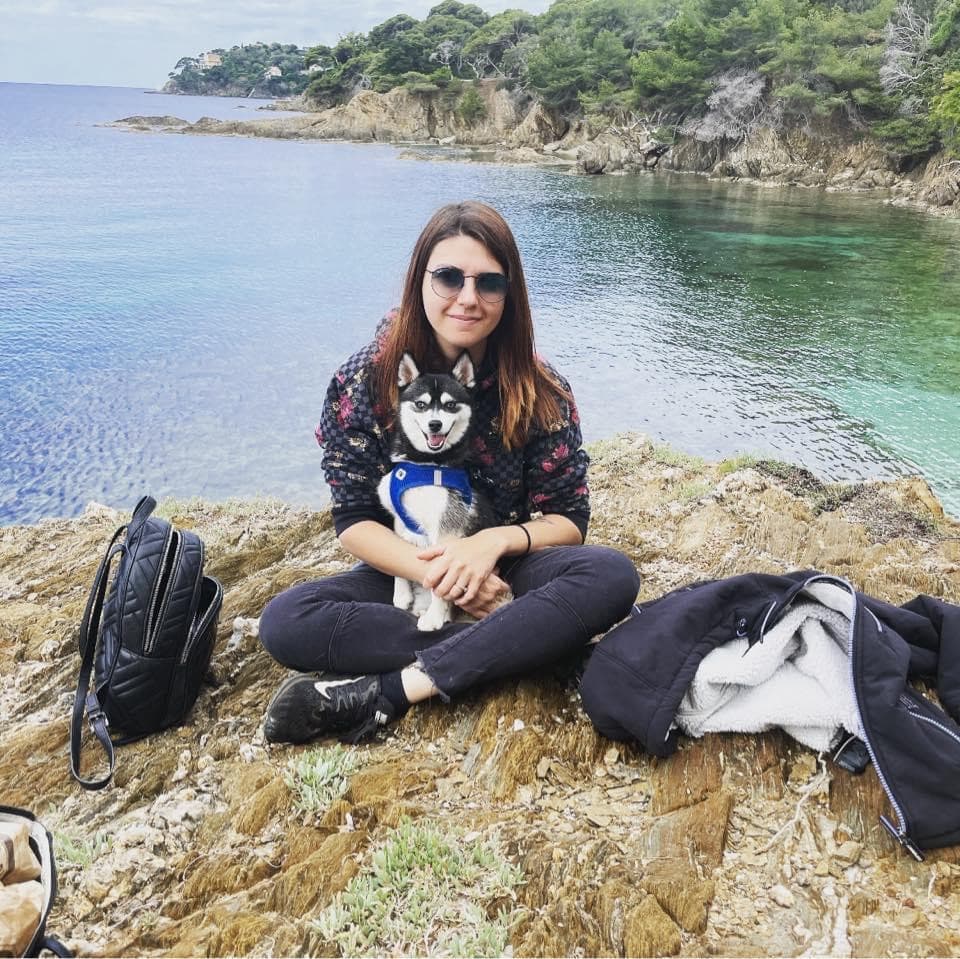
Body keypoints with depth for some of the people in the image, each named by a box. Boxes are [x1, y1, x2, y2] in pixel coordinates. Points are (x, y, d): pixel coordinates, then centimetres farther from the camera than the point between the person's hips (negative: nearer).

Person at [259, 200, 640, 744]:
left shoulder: (542, 393, -10)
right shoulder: (363, 383, -11)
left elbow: (569, 520, -6)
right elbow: (354, 522, -10)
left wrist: (495, 542, -26)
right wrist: (436, 573, -26)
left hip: (506, 575, 1)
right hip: (407, 573, 0)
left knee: (612, 577, -30)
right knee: (285, 623, -27)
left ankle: (387, 692, -31)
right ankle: (507, 645, -24)